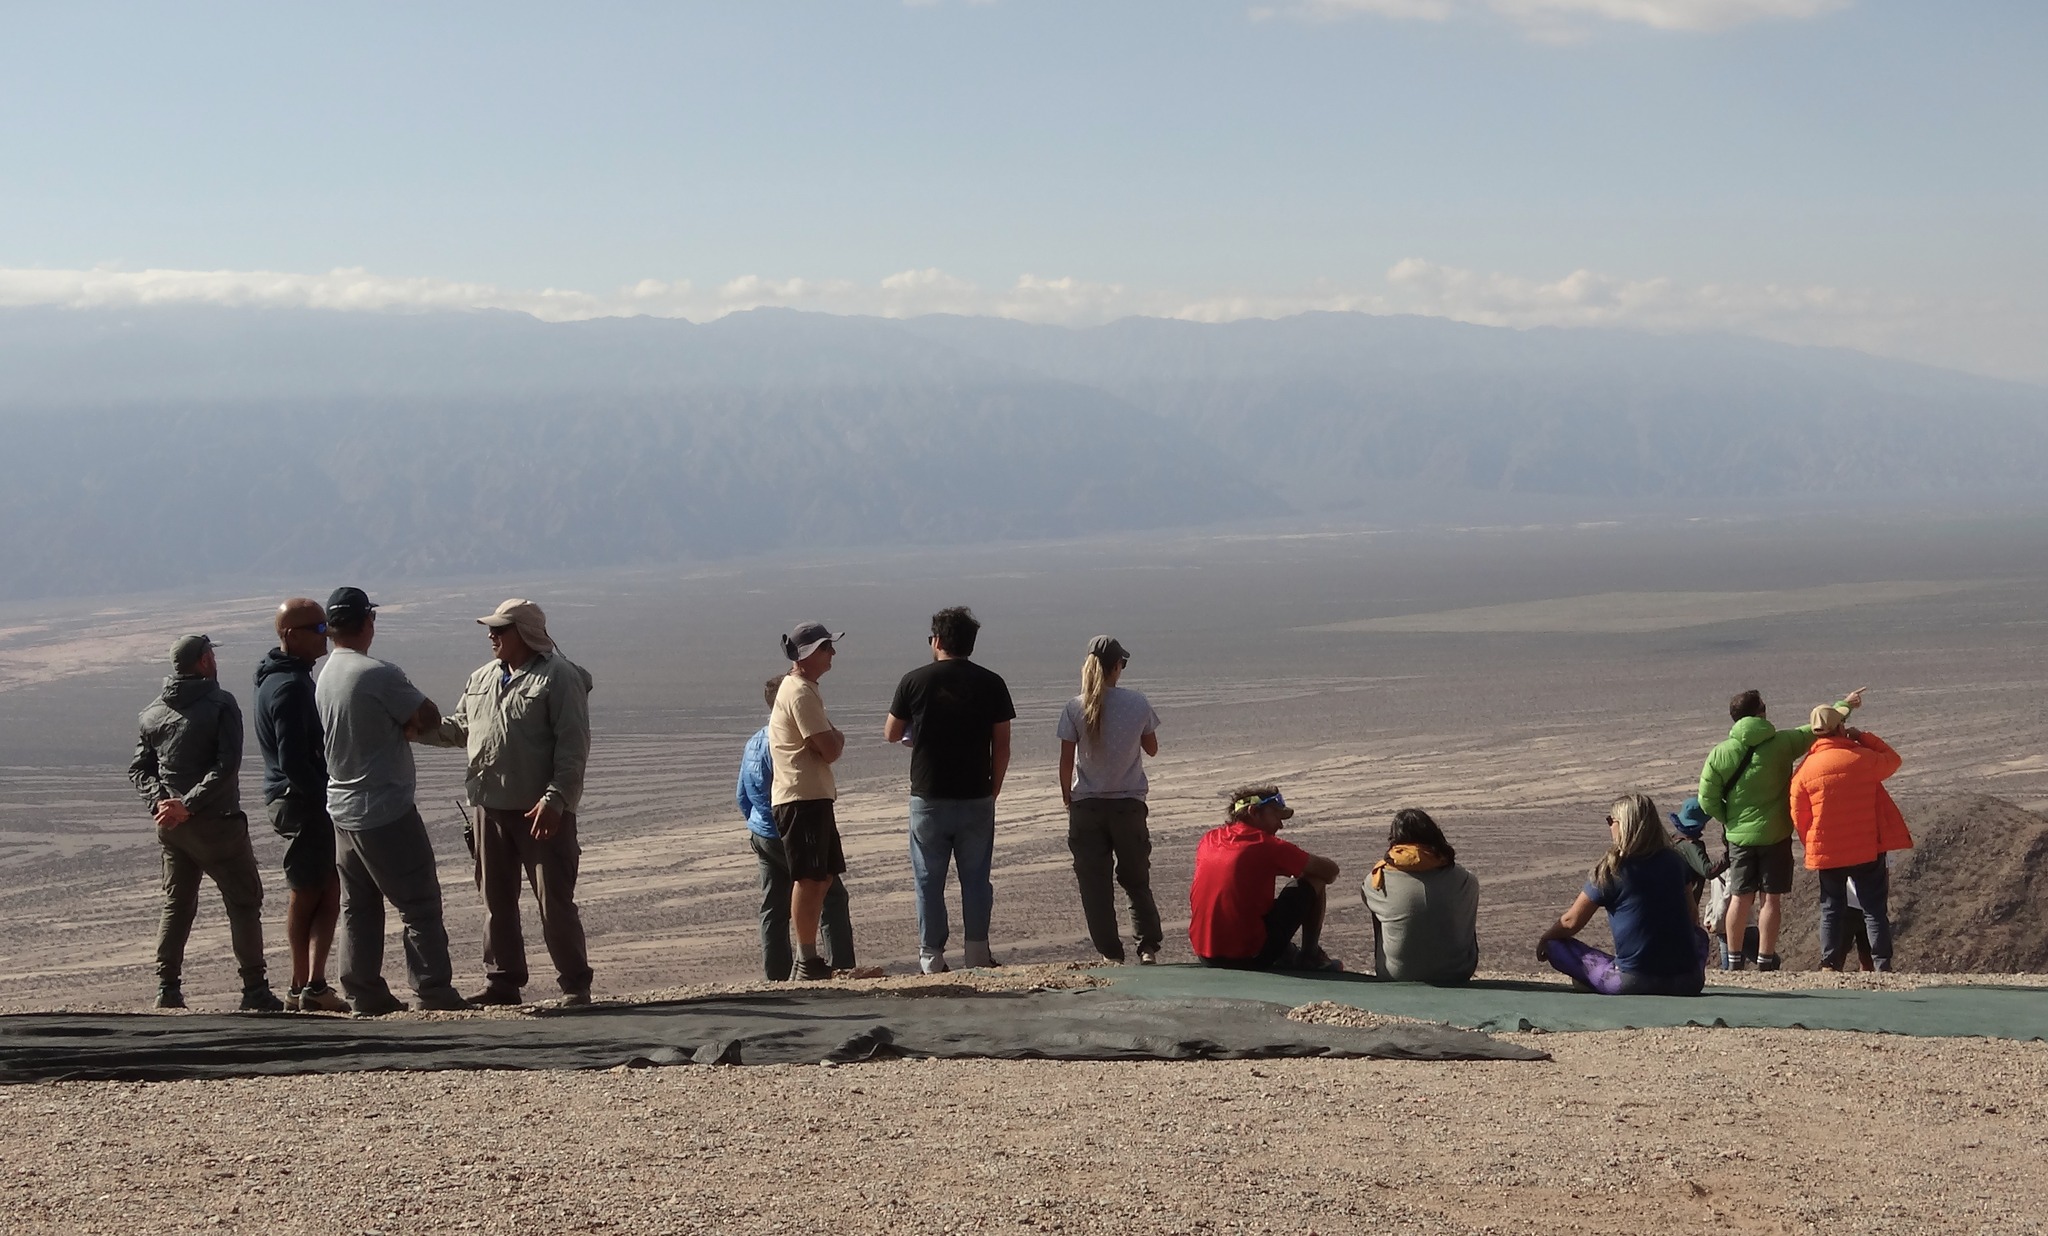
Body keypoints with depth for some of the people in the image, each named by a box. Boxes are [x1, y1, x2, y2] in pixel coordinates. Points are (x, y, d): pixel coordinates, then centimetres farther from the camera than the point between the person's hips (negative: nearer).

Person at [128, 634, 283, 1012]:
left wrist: (159, 801, -5)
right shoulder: (221, 705, -10)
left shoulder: (153, 713, 8)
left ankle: (167, 989, 13)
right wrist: (188, 805, -19)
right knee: (244, 902, 3)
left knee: (176, 905, 17)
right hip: (216, 824, -6)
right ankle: (255, 992, 0)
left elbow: (139, 768, 7)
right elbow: (225, 765, -20)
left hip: (170, 824, 6)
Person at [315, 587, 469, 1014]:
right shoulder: (379, 675, -18)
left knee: (358, 907, 11)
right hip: (386, 810, -8)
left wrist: (396, 730, 1)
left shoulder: (323, 678, 6)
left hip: (342, 809, 8)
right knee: (420, 902, -1)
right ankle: (434, 991, -2)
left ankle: (365, 995, 13)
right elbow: (429, 718, -14)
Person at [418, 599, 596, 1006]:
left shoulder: (559, 677, -8)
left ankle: (575, 985, 4)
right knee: (496, 899, 12)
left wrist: (555, 799, -21)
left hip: (541, 810, -7)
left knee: (555, 900, -3)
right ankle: (502, 982, 22)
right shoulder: (482, 678, 15)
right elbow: (458, 728, 22)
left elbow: (573, 746, -13)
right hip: (489, 806, 7)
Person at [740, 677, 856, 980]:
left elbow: (742, 796, 17)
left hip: (761, 835, 9)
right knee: (833, 896, -1)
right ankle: (839, 964, -4)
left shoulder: (754, 742, 10)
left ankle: (777, 972, 11)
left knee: (773, 908, 10)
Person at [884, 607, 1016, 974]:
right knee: (975, 876, 10)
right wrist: (993, 791, 10)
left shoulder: (914, 681, -4)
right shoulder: (990, 684, -1)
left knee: (929, 879, 6)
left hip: (929, 798, -1)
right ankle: (977, 948, 8)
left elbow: (891, 734, 6)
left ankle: (932, 956, 5)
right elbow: (1002, 745, 0)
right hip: (976, 798, 1)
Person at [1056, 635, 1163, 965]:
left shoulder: (1075, 708, -8)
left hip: (1087, 805, -1)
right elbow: (1152, 749, 8)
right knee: (1137, 880, 14)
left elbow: (1066, 760, -7)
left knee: (1094, 884, 6)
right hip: (1129, 802, 1)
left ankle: (1110, 954, 5)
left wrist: (1067, 796, 8)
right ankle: (1148, 947, 6)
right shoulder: (1138, 704, -5)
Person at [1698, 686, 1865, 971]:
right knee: (1771, 899, 5)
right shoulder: (1781, 743, -10)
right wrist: (1845, 705, 19)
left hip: (1739, 836, 2)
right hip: (1775, 835, -2)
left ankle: (1733, 959, 17)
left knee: (1740, 898, 11)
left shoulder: (1719, 754, -7)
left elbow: (1707, 800, -6)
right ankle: (1765, 960, 7)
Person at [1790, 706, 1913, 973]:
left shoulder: (1805, 771, -5)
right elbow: (1892, 760, 14)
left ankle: (1829, 964, 8)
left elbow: (1799, 817, 1)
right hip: (1868, 848, -1)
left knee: (1832, 908, 12)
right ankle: (1881, 965, -2)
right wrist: (1863, 737, 14)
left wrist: (1812, 846, 15)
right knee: (1875, 908, 3)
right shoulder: (1862, 758, -8)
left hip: (1828, 851, 1)